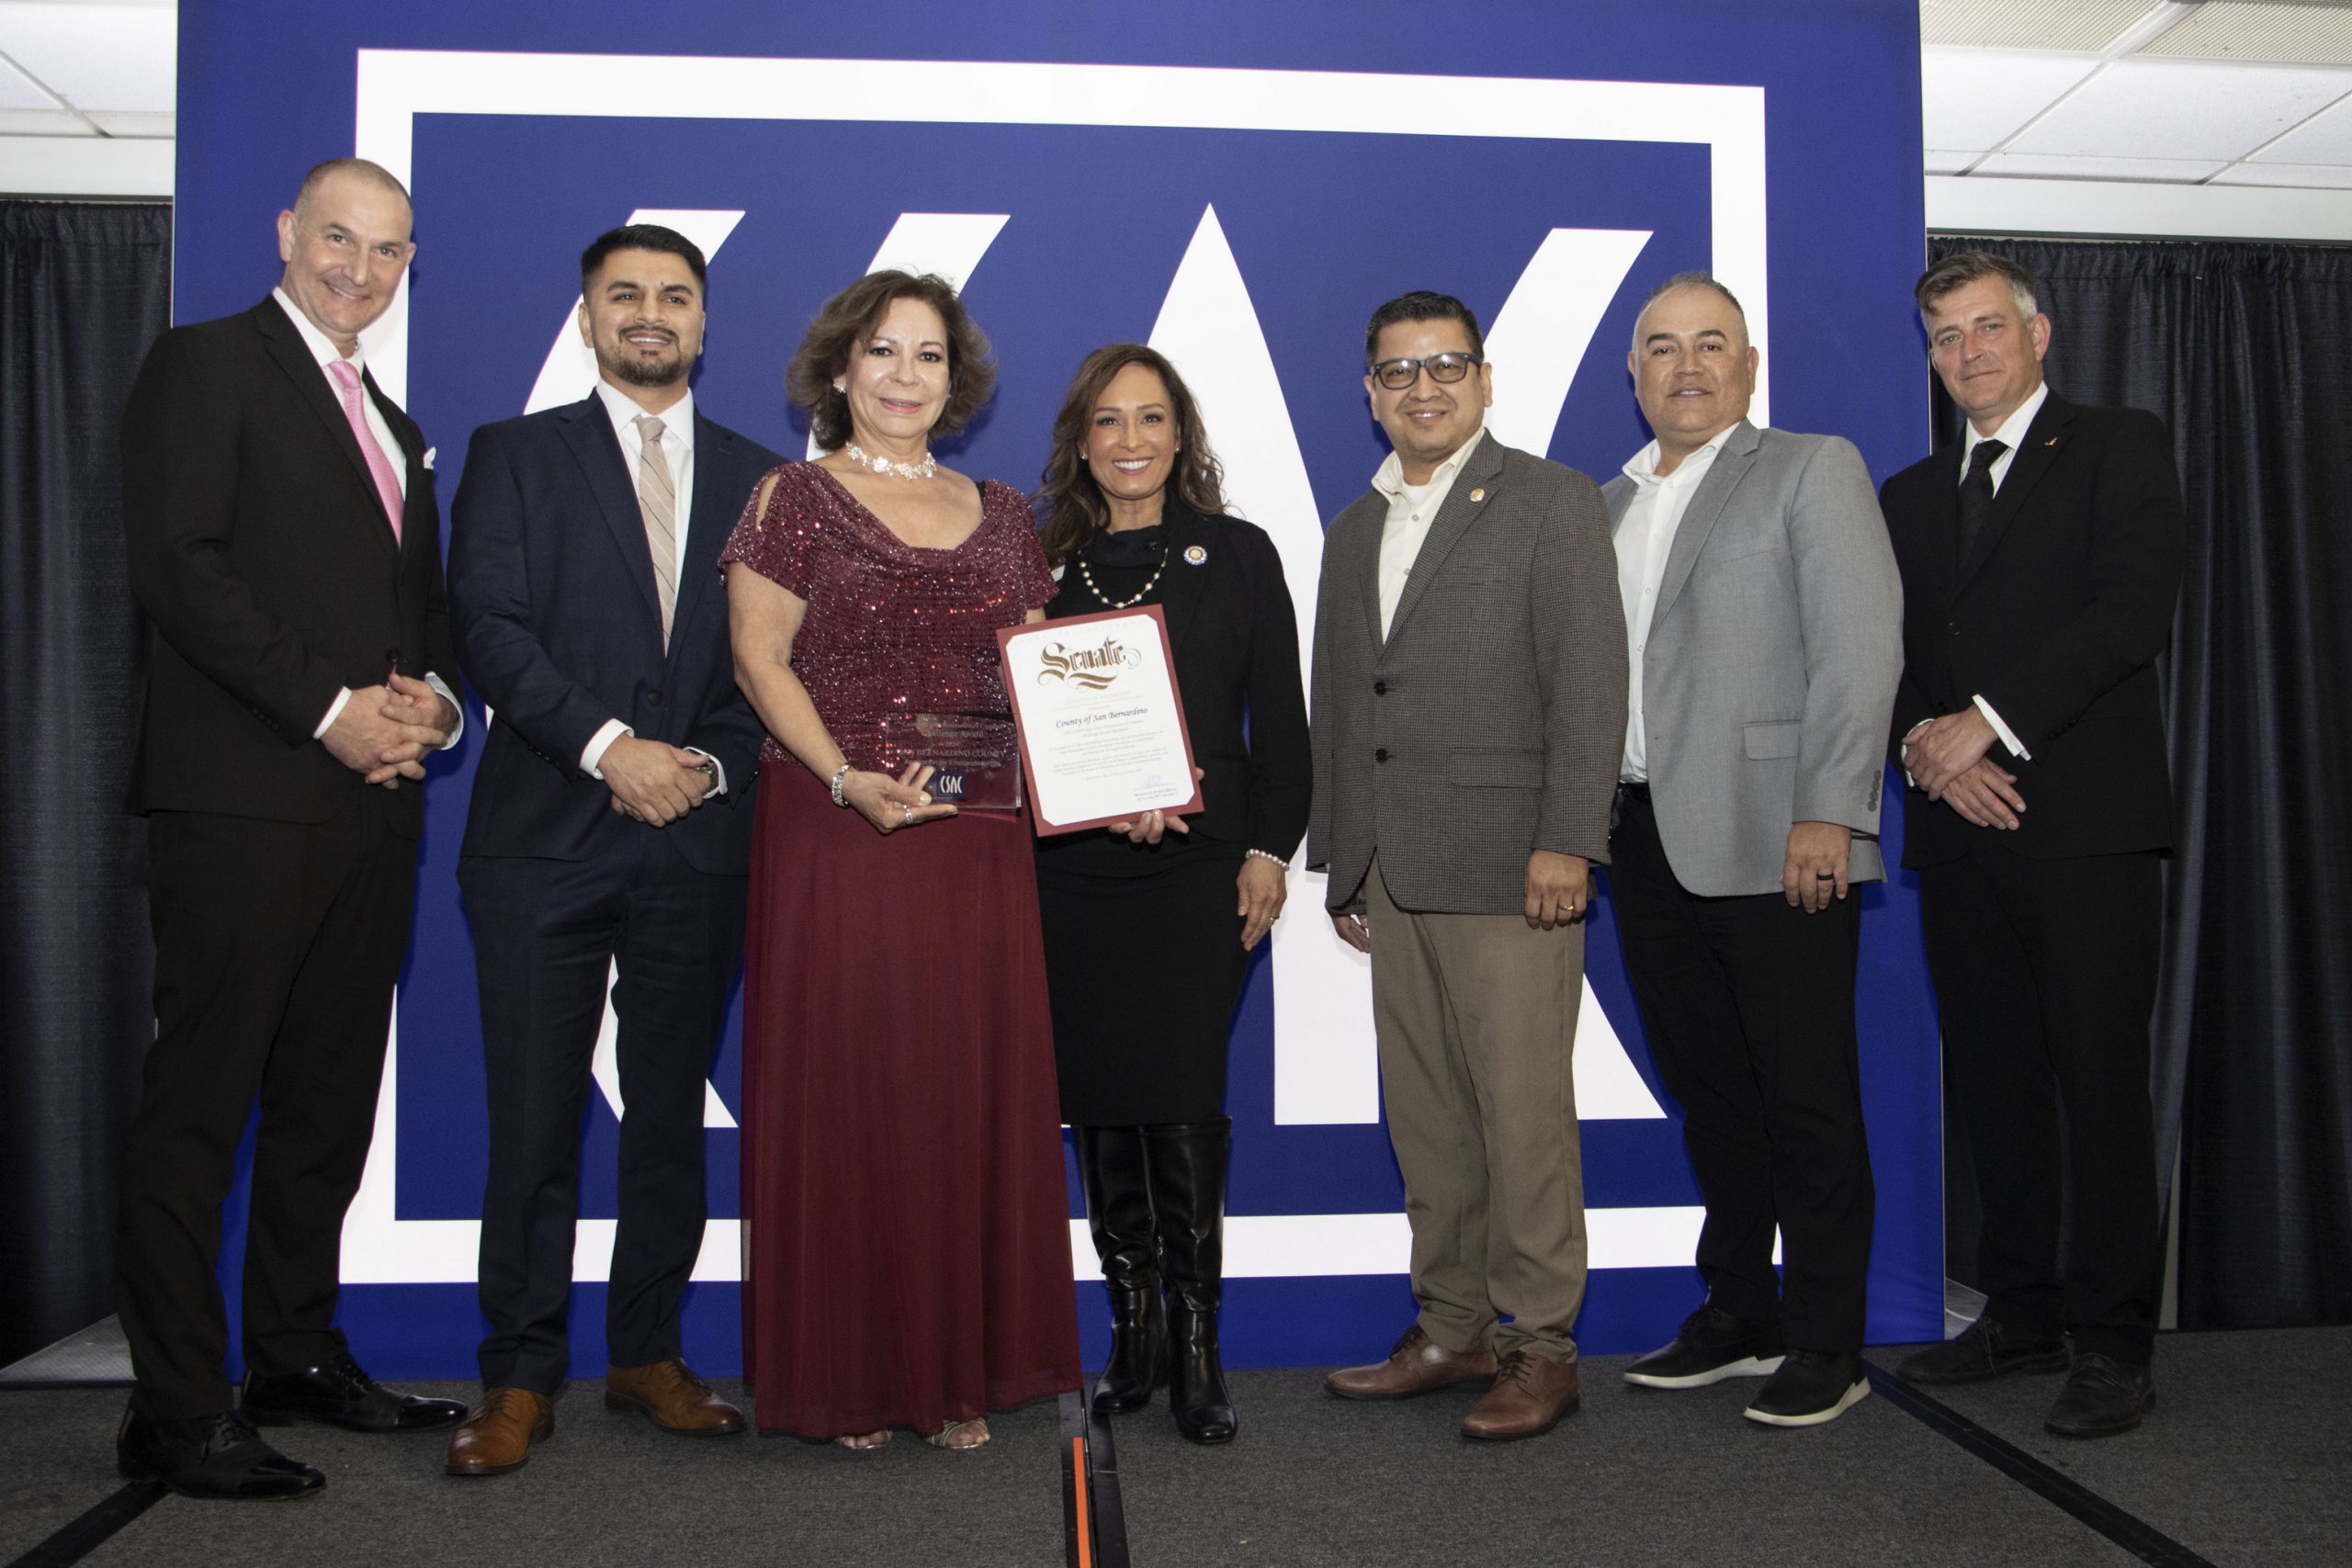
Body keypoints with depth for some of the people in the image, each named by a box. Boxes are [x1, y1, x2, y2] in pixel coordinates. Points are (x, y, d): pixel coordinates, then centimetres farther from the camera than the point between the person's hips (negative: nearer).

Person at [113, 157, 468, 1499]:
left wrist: (431, 697, 2)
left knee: (330, 1098, 12)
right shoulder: (206, 365, 0)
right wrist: (331, 709, -15)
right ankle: (176, 1413, 4)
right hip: (244, 799, -7)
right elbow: (178, 565, -12)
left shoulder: (395, 425, 24)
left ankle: (298, 1357, 24)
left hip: (372, 802, 8)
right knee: (199, 1102, -3)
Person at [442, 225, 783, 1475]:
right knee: (534, 1118, 0)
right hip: (545, 835, -2)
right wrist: (610, 748, -14)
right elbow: (490, 626, -4)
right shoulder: (514, 455, 9)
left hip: (699, 837, 2)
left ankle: (649, 1353, 21)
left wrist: (711, 763, -7)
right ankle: (521, 1378, 12)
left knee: (671, 1111, 9)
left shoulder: (759, 478, 14)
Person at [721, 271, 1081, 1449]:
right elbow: (760, 659, -5)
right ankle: (845, 1374, 14)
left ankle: (960, 1368, 18)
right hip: (834, 834, -4)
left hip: (979, 841, 4)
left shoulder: (1001, 515, 15)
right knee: (845, 1092, 0)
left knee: (974, 1092, 6)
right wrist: (849, 781, -17)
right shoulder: (796, 498, 3)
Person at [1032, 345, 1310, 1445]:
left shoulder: (1236, 554, 8)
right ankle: (1132, 1326, 19)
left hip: (1196, 871, -2)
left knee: (1184, 1105, -8)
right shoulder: (1045, 562, 10)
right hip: (1071, 875, 2)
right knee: (1098, 1104, 5)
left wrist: (1269, 851, -2)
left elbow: (1279, 719, 6)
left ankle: (1197, 1351, 4)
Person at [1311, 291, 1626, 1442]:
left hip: (1507, 866, -6)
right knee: (1424, 1118, 10)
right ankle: (1453, 1329, 21)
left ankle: (1541, 1347, 9)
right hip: (1392, 873, 6)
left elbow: (1587, 678, -8)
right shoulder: (1354, 528, 19)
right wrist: (1338, 856, 17)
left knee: (1523, 1112, -3)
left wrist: (1566, 841, -15)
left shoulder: (1551, 502, 0)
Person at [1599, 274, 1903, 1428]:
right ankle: (1738, 1317, 26)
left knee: (1807, 1100, 1)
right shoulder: (1607, 504, 18)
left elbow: (1861, 648, -8)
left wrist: (1825, 815, -16)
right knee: (1707, 1093, 13)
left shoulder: (1813, 470, 1)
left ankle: (1825, 1345, 13)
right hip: (1648, 844, 6)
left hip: (1771, 843, -6)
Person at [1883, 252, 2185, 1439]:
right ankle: (2022, 1317, 20)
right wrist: (1924, 742, -6)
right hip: (1961, 829, 5)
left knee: (2100, 1085, -3)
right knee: (1994, 1087, 9)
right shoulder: (1910, 495, 21)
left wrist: (1990, 722, -15)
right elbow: (1886, 651, 14)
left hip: (2086, 825, -5)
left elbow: (2133, 607, -9)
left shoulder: (2118, 449, 5)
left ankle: (2111, 1343, 6)